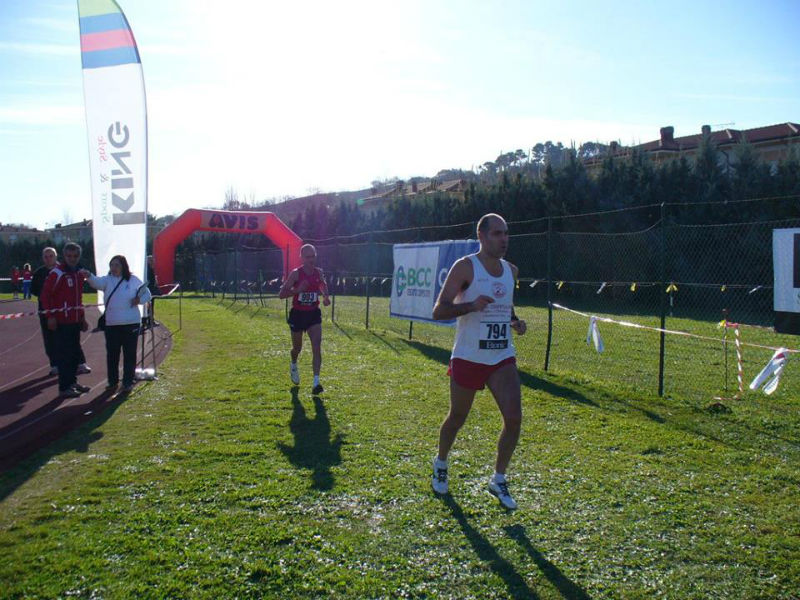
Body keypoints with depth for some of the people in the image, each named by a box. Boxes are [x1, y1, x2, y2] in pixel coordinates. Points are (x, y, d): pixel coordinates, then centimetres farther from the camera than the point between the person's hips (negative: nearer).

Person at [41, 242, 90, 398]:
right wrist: (50, 316, -16)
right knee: (64, 354, -4)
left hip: (75, 321, 8)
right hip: (62, 321, -8)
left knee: (75, 352, 14)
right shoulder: (56, 273, -11)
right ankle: (64, 387, 1)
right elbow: (45, 295, -12)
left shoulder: (79, 273, 13)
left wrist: (82, 318, 19)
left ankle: (72, 381, 26)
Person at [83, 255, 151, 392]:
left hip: (131, 323, -2)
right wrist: (88, 276, -40)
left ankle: (128, 382, 12)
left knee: (129, 354, 3)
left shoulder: (134, 280, 3)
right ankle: (113, 381, 21)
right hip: (111, 324, 2)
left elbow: (147, 294, 10)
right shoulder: (108, 280, 4)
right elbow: (97, 282, -19)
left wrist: (140, 300, -11)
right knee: (112, 354, 8)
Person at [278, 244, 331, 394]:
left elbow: (323, 286, 23)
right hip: (298, 314, -2)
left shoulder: (319, 272, 0)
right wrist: (297, 290, -28)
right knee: (297, 347, 15)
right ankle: (293, 365, 50)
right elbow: (281, 294, -13)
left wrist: (326, 296, 3)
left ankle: (316, 382, -15)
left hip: (314, 314, 2)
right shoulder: (296, 273, -12)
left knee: (317, 346, -14)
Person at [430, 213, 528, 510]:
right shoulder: (465, 267, -9)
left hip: (502, 358, 5)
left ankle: (498, 479, 12)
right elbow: (438, 311, -13)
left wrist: (516, 322, 4)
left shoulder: (511, 270, 10)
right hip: (468, 358, -4)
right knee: (457, 418, 11)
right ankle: (440, 464, 40)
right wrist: (471, 305, -29)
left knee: (514, 418, -7)